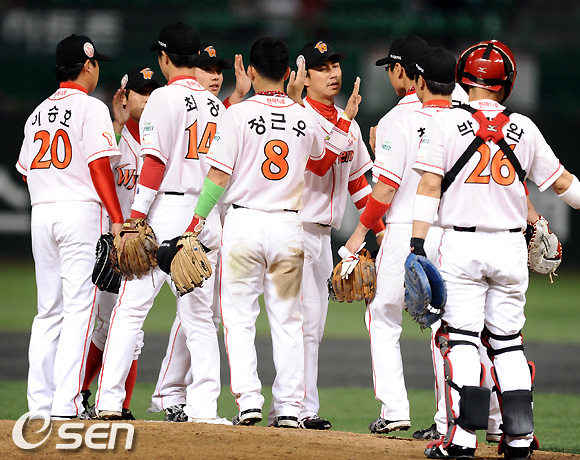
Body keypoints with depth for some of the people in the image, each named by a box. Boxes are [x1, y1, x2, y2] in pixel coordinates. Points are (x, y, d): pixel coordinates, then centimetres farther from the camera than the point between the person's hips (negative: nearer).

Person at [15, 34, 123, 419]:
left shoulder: (38, 113, 17)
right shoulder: (91, 108, -5)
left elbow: (26, 171, 19)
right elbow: (99, 167, -13)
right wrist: (118, 220, -13)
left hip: (41, 214, 7)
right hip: (82, 212, -7)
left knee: (49, 311, 11)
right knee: (79, 307, -8)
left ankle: (40, 403, 8)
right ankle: (66, 404, -16)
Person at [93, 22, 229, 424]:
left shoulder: (166, 97, -6)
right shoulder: (216, 105, 13)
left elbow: (155, 162, -13)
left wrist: (135, 219, -13)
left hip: (167, 210, -6)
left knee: (131, 308, -5)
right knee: (199, 316, 9)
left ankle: (109, 401, -10)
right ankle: (203, 408, 2)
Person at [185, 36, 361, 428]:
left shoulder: (239, 113, -6)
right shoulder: (304, 117, 5)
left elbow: (218, 177, -7)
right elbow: (322, 165, 24)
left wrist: (196, 223, 0)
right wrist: (346, 120, 29)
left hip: (244, 223, -3)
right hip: (289, 226, 3)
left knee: (239, 317, 3)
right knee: (288, 320, 9)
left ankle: (248, 400, -9)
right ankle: (289, 407, 6)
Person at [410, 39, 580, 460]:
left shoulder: (446, 123, -3)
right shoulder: (524, 128, 5)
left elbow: (429, 187, -9)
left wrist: (417, 244, -10)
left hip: (461, 244, -3)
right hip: (511, 247, 3)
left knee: (461, 339, -3)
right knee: (508, 342, 11)